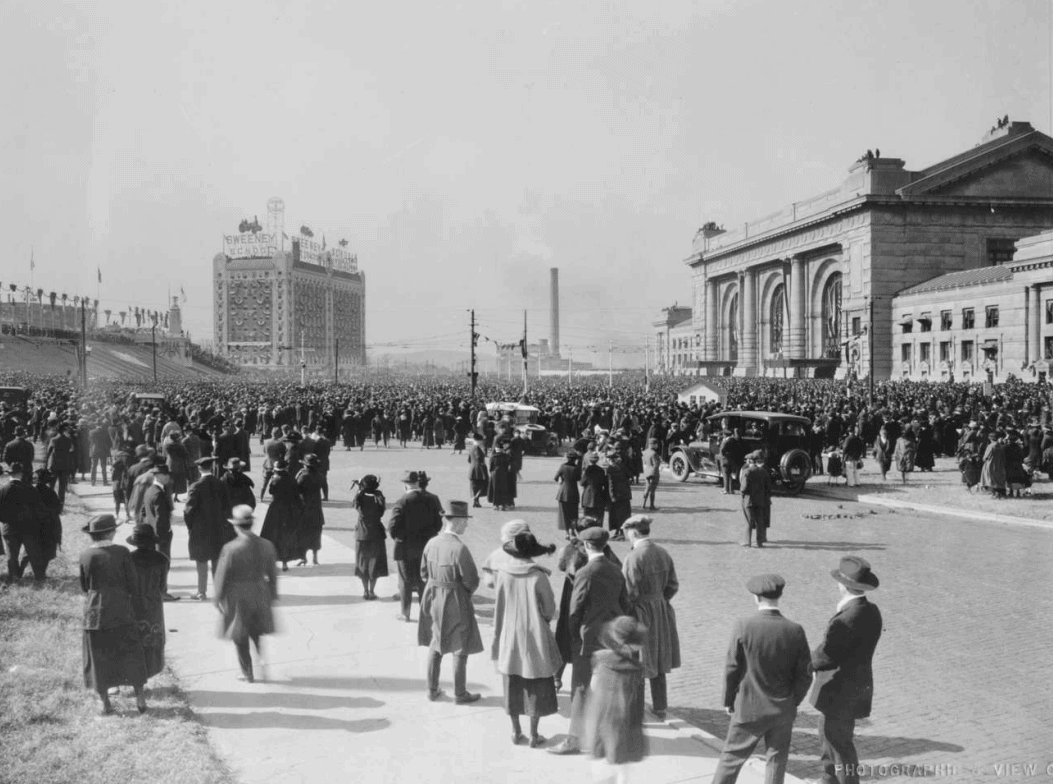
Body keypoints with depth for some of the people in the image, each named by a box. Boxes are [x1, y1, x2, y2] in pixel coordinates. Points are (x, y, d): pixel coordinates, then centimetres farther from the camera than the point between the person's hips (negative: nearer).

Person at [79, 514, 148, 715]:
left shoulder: (86, 556, -6)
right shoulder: (122, 552, -9)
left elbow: (84, 586, 4)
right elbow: (132, 583, -5)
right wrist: (132, 601, 13)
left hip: (95, 613, 1)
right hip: (121, 612, -1)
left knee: (99, 658, 10)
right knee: (130, 655, 11)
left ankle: (105, 704, 14)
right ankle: (140, 697, 10)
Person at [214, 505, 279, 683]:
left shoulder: (230, 549, -20)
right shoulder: (266, 546, -6)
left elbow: (222, 577, -13)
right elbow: (272, 574, 3)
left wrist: (218, 598, -1)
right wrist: (272, 595, 15)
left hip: (238, 598, -4)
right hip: (260, 596, 4)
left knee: (240, 639, 13)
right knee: (256, 634, 23)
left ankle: (248, 674, 20)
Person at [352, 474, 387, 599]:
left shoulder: (360, 498, -11)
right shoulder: (378, 499, -14)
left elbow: (354, 504, 9)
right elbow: (381, 513, -2)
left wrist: (359, 490, 6)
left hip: (362, 536, 1)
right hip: (376, 535, -1)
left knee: (362, 564, 14)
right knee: (374, 564, 10)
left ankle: (365, 591, 15)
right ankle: (371, 591, 10)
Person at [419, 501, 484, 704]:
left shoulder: (431, 543, -4)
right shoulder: (459, 548, -24)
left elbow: (424, 573, 7)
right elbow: (471, 581, -17)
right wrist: (467, 593, 3)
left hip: (433, 599, 6)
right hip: (455, 602, -6)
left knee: (435, 645, 19)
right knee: (460, 649, 9)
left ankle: (432, 690, 29)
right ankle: (460, 694, 19)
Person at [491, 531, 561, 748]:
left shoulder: (502, 573, -9)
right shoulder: (538, 576, -17)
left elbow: (499, 605, -2)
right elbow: (549, 609, -9)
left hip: (509, 635, 3)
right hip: (535, 636, -3)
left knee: (512, 684, 15)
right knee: (536, 685, 9)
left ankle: (516, 731, 22)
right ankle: (534, 735, 13)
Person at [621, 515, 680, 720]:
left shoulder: (634, 557, -21)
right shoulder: (663, 553, 0)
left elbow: (630, 593, -21)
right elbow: (673, 586, 5)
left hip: (640, 613, -7)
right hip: (661, 612, 7)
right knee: (658, 663, 18)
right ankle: (660, 708, 27)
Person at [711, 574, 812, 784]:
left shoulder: (743, 627, -16)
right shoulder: (796, 631, -11)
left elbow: (732, 669, -9)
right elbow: (805, 674, -4)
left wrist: (729, 700, 5)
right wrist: (793, 701, 12)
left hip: (749, 708, -1)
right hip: (783, 710, 1)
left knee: (731, 757, 12)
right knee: (777, 761, 14)